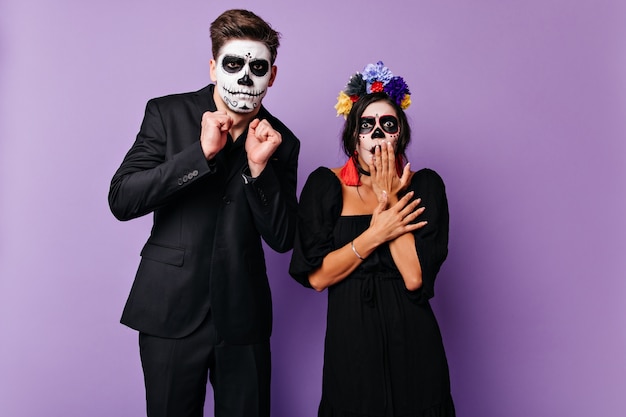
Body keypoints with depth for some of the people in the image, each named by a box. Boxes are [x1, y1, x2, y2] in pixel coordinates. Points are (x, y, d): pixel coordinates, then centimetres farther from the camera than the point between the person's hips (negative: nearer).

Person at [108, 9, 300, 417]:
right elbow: (121, 200, -10)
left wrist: (260, 166, -15)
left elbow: (282, 238, -1)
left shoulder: (281, 141, 2)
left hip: (242, 318, 2)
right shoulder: (168, 113, -2)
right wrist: (201, 152, -18)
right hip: (171, 311, -1)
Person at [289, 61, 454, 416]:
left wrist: (389, 199, -13)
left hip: (411, 341, 0)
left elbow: (415, 277, -14)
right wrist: (376, 233, -16)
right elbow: (315, 276, -10)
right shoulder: (325, 185, -3)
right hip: (349, 338, 0)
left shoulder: (424, 185, -3)